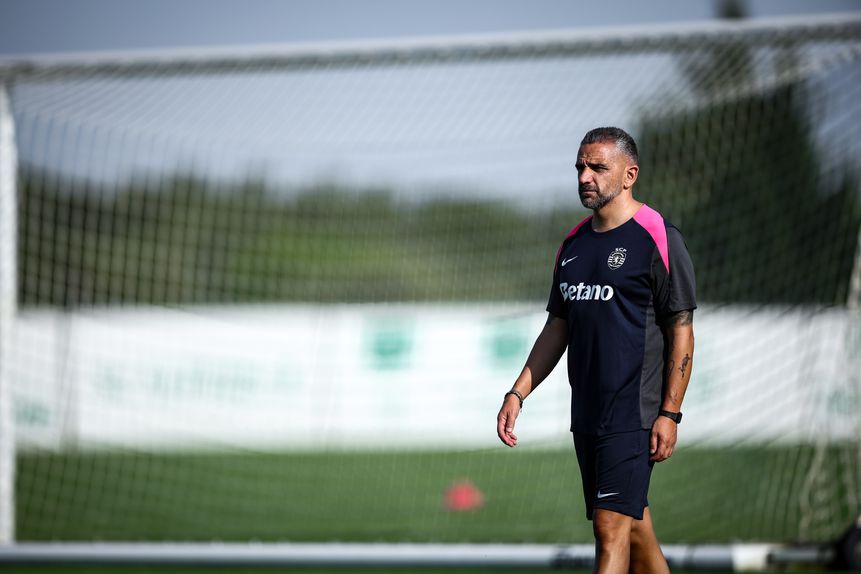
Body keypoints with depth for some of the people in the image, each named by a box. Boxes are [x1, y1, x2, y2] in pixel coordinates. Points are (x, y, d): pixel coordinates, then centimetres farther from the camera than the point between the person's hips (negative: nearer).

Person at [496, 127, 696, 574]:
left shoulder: (657, 238, -7)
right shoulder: (574, 244, 14)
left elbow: (681, 330, -9)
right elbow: (557, 328, 20)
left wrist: (669, 413, -14)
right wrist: (517, 393, 11)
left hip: (633, 415, -7)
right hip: (586, 415, 7)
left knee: (611, 528, -13)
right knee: (634, 528, 12)